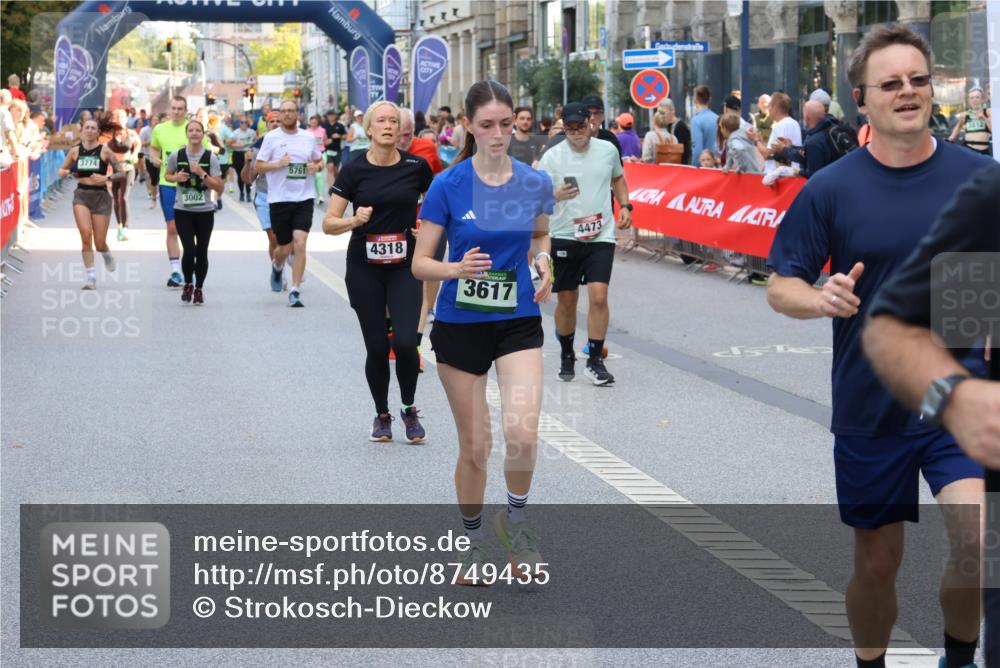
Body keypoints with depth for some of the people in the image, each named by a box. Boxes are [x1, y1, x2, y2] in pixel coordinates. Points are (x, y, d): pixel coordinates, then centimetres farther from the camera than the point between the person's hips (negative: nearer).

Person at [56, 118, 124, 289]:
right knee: (86, 234, -19)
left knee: (99, 243, 0)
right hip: (81, 196, 1)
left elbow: (121, 173, -1)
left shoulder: (104, 150, -3)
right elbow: (62, 170, 17)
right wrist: (64, 173, -6)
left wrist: (106, 178, -18)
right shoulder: (75, 151, 4)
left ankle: (107, 256, 40)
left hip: (101, 196, -1)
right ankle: (91, 278, -10)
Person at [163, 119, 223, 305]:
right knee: (189, 250, -13)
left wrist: (202, 174, -19)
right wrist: (176, 177, -7)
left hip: (205, 212, 0)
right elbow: (167, 175, 15)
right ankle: (188, 284, 13)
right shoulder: (177, 155, -2)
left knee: (201, 252, 4)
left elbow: (219, 187, -7)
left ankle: (199, 288, 24)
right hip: (183, 211, 0)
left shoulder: (211, 157, -4)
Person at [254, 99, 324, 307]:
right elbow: (258, 166, 0)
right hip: (279, 199, -1)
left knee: (300, 244, -13)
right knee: (285, 248, 8)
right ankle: (277, 267, 45)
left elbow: (320, 161, 20)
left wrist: (317, 166, -3)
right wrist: (278, 164, -17)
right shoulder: (271, 137, 0)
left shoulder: (309, 137, 8)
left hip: (304, 198, 1)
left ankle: (295, 291, -7)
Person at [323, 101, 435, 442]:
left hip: (404, 266, 0)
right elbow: (328, 223, -3)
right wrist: (355, 220, -21)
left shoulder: (416, 166, -1)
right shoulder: (354, 170, -3)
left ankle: (409, 410, 11)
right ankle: (382, 415, 23)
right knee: (377, 347, 1)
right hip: (364, 269, 0)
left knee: (405, 342, -14)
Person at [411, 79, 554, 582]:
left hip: (518, 321, 1)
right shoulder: (448, 186, -10)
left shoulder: (535, 184, -3)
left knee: (522, 433, -19)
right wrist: (456, 268, -27)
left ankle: (515, 518, 9)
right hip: (460, 325, -1)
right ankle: (473, 541, 29)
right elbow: (420, 264, -7)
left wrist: (542, 261, -5)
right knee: (474, 446, 6)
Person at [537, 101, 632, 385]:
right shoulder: (552, 157, -5)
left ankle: (595, 361, -4)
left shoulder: (607, 150, 4)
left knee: (598, 296, -12)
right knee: (567, 300, 8)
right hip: (564, 236, -1)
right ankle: (567, 355, 28)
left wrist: (625, 206, 9)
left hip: (601, 236, 1)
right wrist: (555, 196, -25)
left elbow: (618, 179, 23)